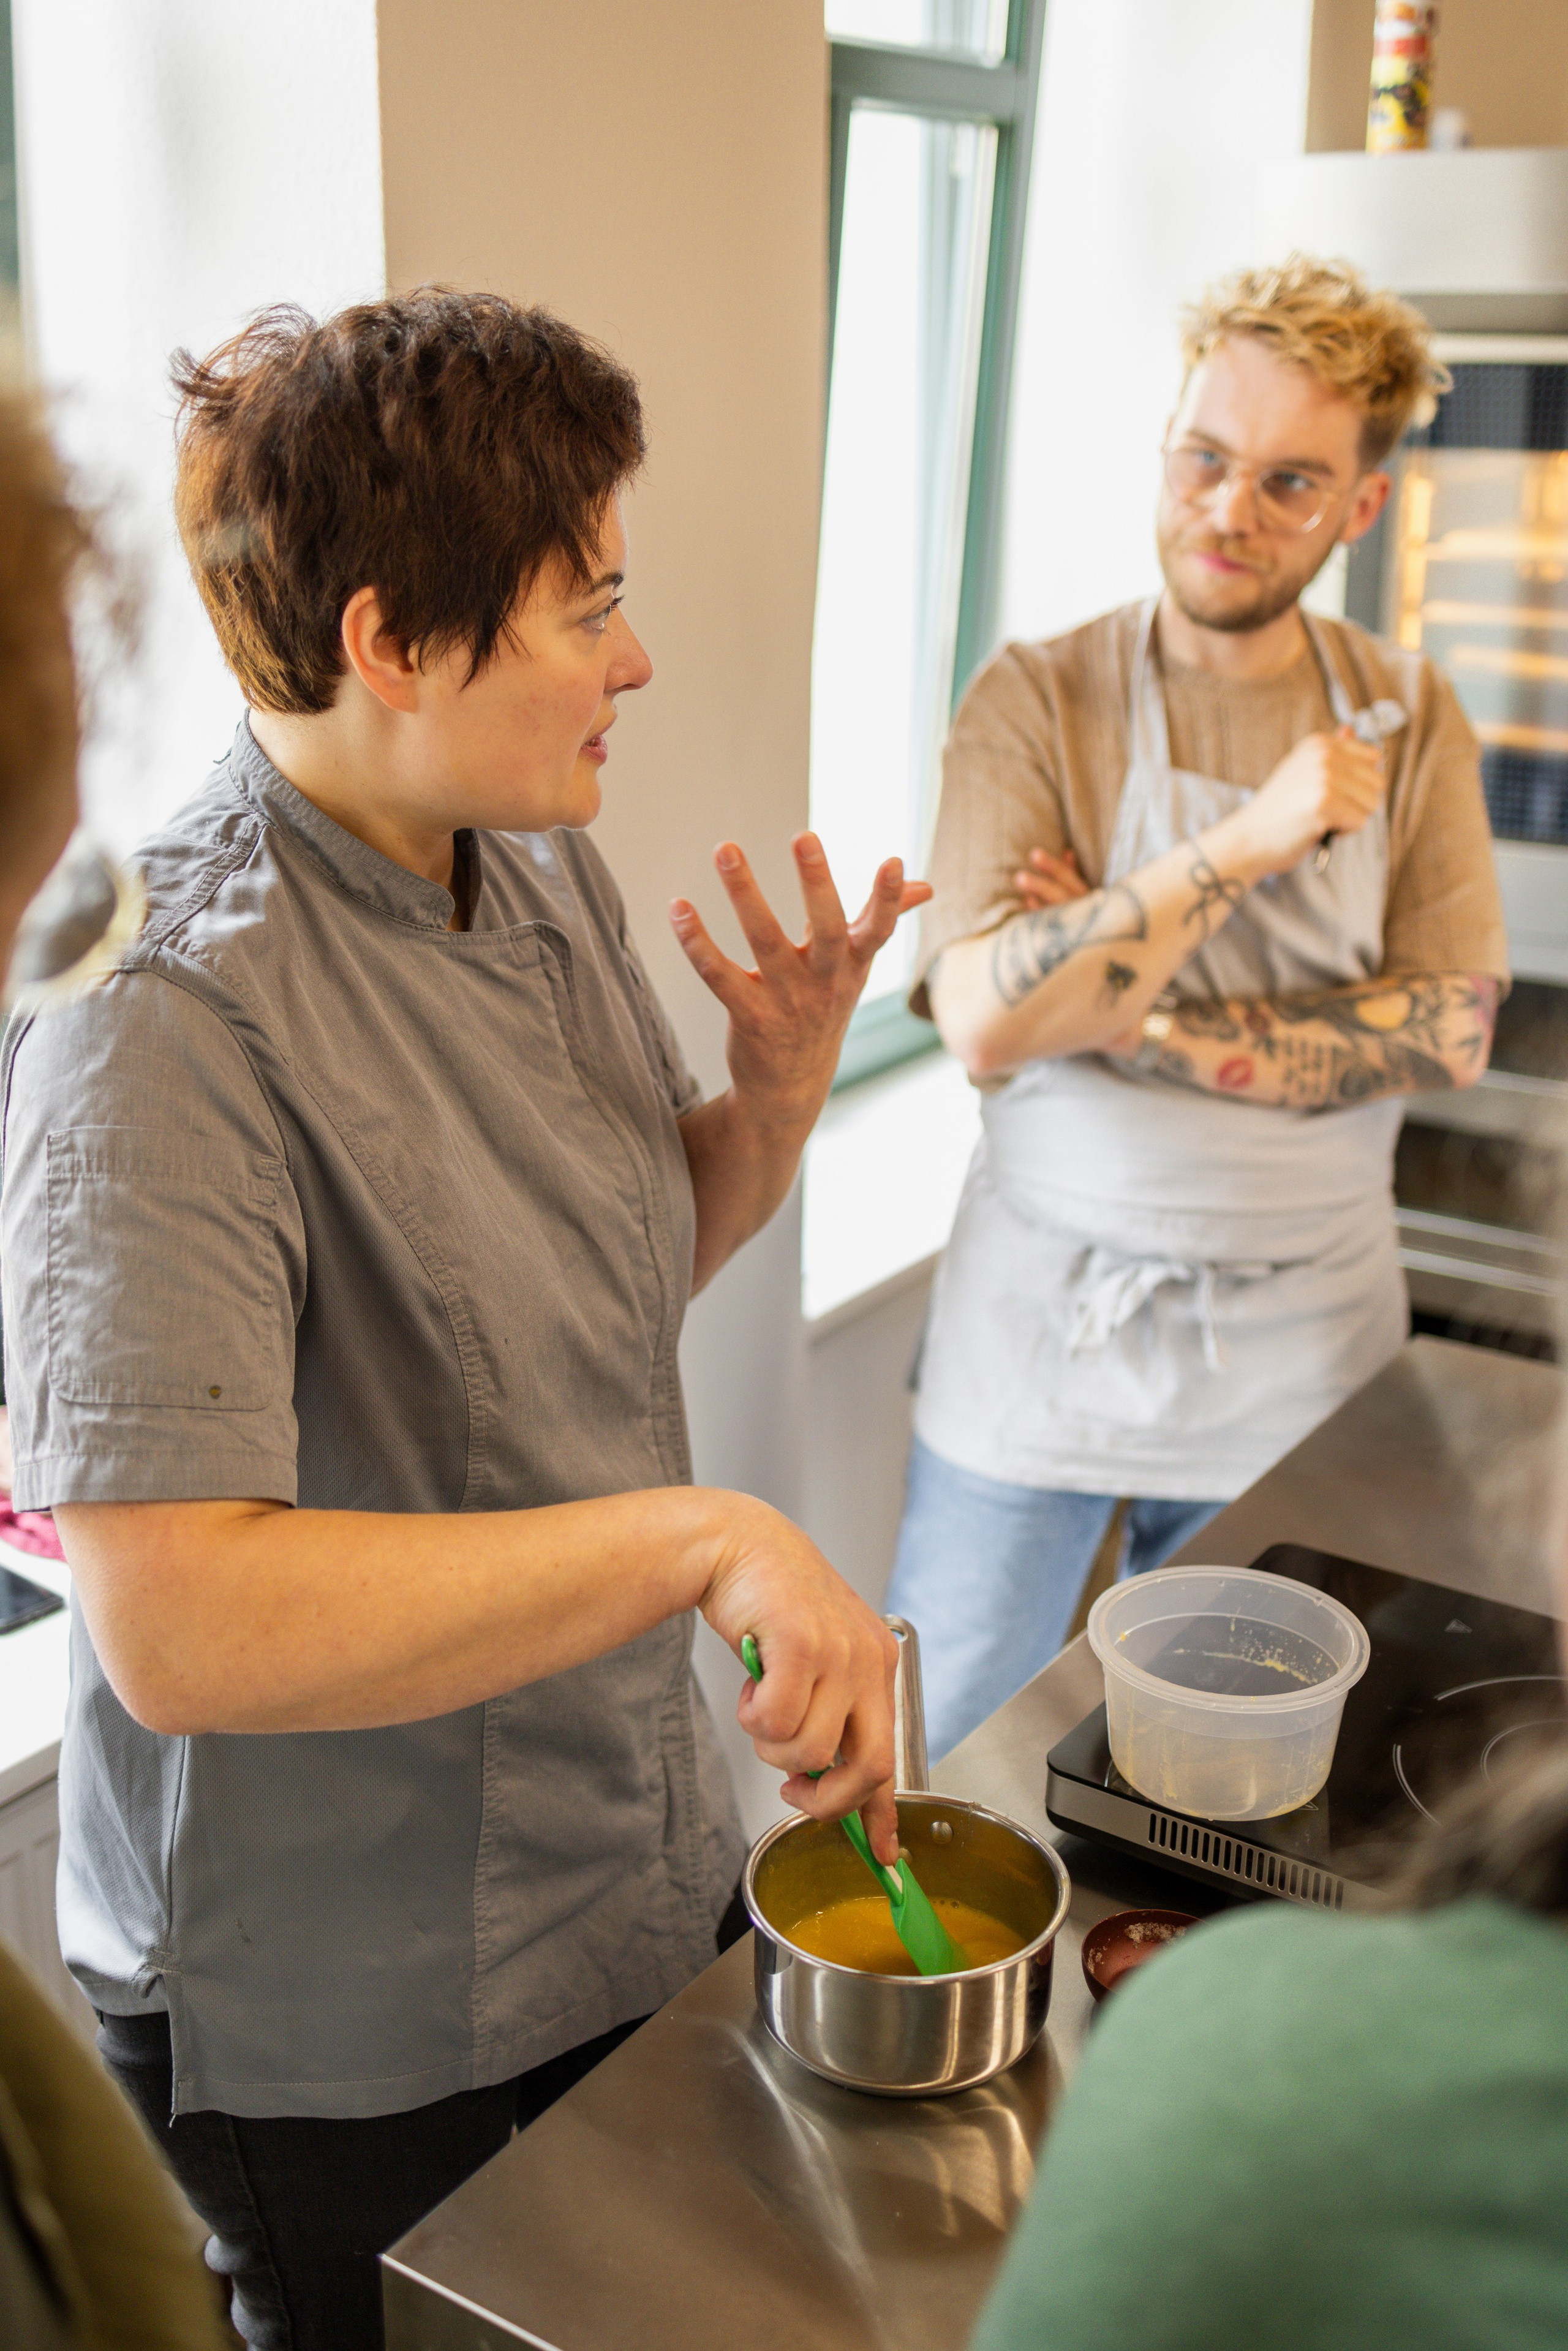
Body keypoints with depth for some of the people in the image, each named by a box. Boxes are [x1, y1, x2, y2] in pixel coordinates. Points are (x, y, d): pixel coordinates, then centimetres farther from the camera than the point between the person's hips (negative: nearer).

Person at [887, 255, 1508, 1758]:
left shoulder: (1404, 721, 1)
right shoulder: (1037, 702, -9)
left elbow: (1449, 1027, -9)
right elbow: (983, 1017, -21)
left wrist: (1157, 1027, -19)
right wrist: (1248, 845, -25)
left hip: (1298, 1348, 3)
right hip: (1045, 1329, -2)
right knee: (939, 1763, 11)